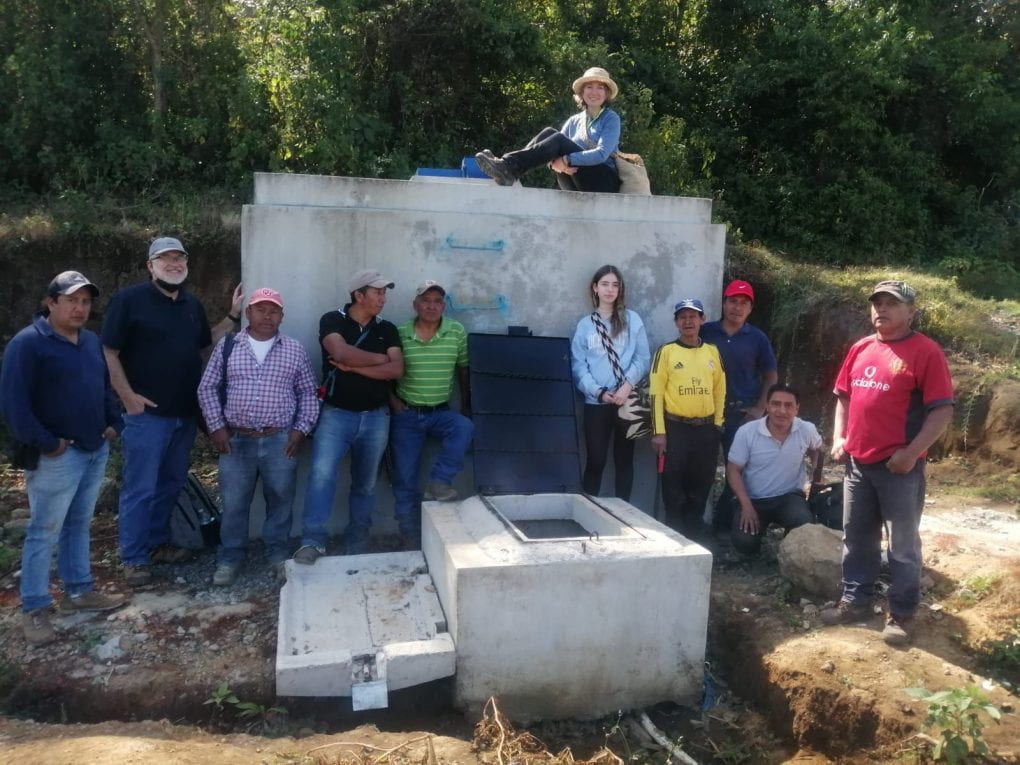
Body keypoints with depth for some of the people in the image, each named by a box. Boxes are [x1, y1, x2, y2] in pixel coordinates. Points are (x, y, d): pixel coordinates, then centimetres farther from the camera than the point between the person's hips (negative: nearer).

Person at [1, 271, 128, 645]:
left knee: (79, 525, 18)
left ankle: (79, 591, 29)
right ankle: (34, 609, 12)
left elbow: (105, 387, 22)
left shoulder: (91, 341, 12)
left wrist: (113, 423, 10)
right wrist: (44, 443, -18)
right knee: (45, 532, 1)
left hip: (96, 450, 8)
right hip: (57, 456, -7)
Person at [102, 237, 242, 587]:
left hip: (186, 413, 7)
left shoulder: (192, 304, 11)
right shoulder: (129, 300, -8)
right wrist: (128, 396, -15)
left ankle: (157, 543, 31)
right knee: (140, 488, 0)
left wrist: (233, 316, 10)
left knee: (171, 484, 16)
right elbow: (109, 352, -9)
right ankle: (133, 558, 11)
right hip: (147, 413, -6)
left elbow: (204, 343, 20)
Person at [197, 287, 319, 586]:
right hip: (236, 440, 0)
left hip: (280, 441, 0)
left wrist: (301, 429, -3)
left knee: (280, 501, 8)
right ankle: (229, 558, 23)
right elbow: (207, 388, 6)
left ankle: (279, 554, 24)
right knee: (233, 503, 7)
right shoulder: (227, 346, 3)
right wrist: (216, 427, -2)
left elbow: (308, 393, 6)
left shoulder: (295, 350, 3)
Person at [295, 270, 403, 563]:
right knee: (321, 473, -21)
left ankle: (356, 547, 19)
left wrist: (352, 367, -10)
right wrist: (380, 358, -7)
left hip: (376, 417, 4)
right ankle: (313, 541, -14)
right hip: (337, 413, -3)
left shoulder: (387, 329, 9)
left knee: (365, 484, 9)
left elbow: (396, 369, -4)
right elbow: (341, 352, -20)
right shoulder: (332, 320, -1)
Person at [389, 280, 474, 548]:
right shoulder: (399, 334, -6)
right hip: (406, 415, -1)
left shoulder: (457, 332, -3)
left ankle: (439, 481, -15)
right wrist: (393, 400, -6)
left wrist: (466, 406, 3)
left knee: (464, 427, -33)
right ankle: (412, 541, 16)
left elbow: (463, 371, 6)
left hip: (441, 412, 1)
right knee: (405, 480, 2)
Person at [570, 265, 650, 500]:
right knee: (596, 460, 2)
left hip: (627, 401, 0)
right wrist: (599, 392, -11)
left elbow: (643, 358, 0)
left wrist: (628, 385, -15)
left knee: (624, 459, 8)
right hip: (595, 403, 0)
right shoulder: (585, 325, 7)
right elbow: (578, 366, 1)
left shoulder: (632, 320, 4)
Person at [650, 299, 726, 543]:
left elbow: (720, 390, 15)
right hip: (675, 428, -3)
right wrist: (659, 432, -10)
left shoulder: (713, 352, 10)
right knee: (674, 486, 2)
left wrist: (717, 425, 9)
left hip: (706, 429, 3)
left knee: (701, 486, 11)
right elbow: (656, 393, -5)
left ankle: (695, 533, 24)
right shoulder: (666, 352, -1)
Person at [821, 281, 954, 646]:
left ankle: (902, 614, 20)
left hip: (899, 466, -6)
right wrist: (839, 437, 6)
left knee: (902, 545, 6)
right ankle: (855, 601, 30)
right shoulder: (860, 349, 10)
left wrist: (911, 452, -18)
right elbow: (844, 396, 18)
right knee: (856, 537, 16)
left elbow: (942, 410, -13)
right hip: (858, 463, 6)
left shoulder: (926, 351, -9)